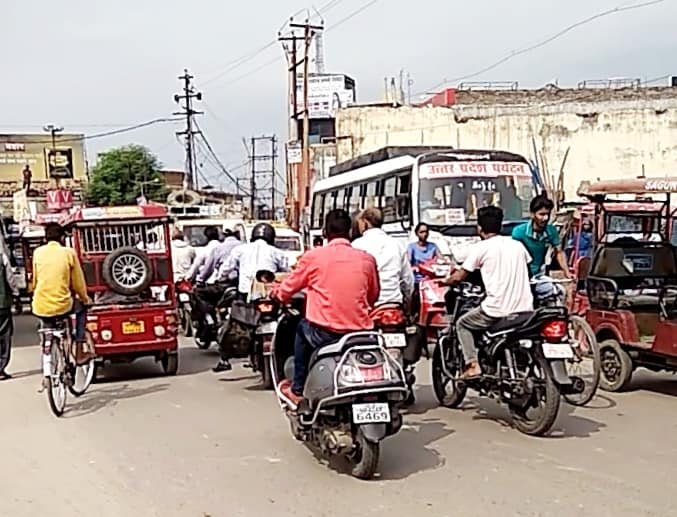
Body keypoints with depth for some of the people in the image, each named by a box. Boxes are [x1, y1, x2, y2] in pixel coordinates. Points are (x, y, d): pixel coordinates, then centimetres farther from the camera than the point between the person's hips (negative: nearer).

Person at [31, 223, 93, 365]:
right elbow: (77, 281, 6)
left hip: (40, 309, 3)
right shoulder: (69, 252, -1)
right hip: (61, 306, -2)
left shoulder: (38, 252, 5)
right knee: (81, 308, 29)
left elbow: (34, 281, 14)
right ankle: (79, 354, 24)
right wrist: (85, 298, 24)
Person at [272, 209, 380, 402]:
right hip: (361, 331, 3)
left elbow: (288, 289, 8)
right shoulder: (367, 259, 2)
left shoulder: (313, 256, -4)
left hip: (325, 332, -2)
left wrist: (276, 293, 31)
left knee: (302, 329, 30)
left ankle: (298, 390, 32)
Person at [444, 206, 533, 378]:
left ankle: (473, 365, 2)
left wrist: (444, 281, 20)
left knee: (462, 324, 17)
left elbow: (459, 277, 0)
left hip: (497, 310, -5)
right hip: (525, 309, 5)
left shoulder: (480, 248, -3)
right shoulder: (517, 244, 12)